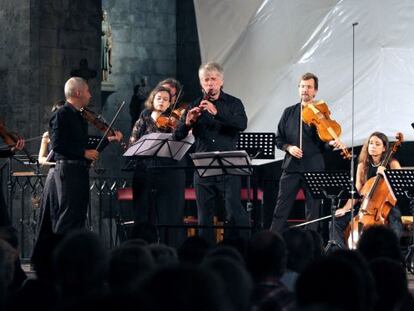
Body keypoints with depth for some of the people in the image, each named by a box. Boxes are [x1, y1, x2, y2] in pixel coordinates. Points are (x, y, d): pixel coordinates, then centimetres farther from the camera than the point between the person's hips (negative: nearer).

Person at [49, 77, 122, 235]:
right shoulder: (61, 114, -10)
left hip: (81, 169, 9)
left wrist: (109, 139, 14)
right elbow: (57, 144, -19)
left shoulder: (80, 116, 17)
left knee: (79, 215, 10)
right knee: (67, 215, -10)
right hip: (68, 168, -9)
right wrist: (84, 152, -19)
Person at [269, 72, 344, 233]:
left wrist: (331, 143, -21)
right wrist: (288, 147, -6)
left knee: (313, 211, 2)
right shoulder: (289, 112, 10)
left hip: (314, 169, -2)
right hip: (291, 166, 2)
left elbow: (323, 144, 1)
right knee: (281, 209, 0)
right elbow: (279, 139, 13)